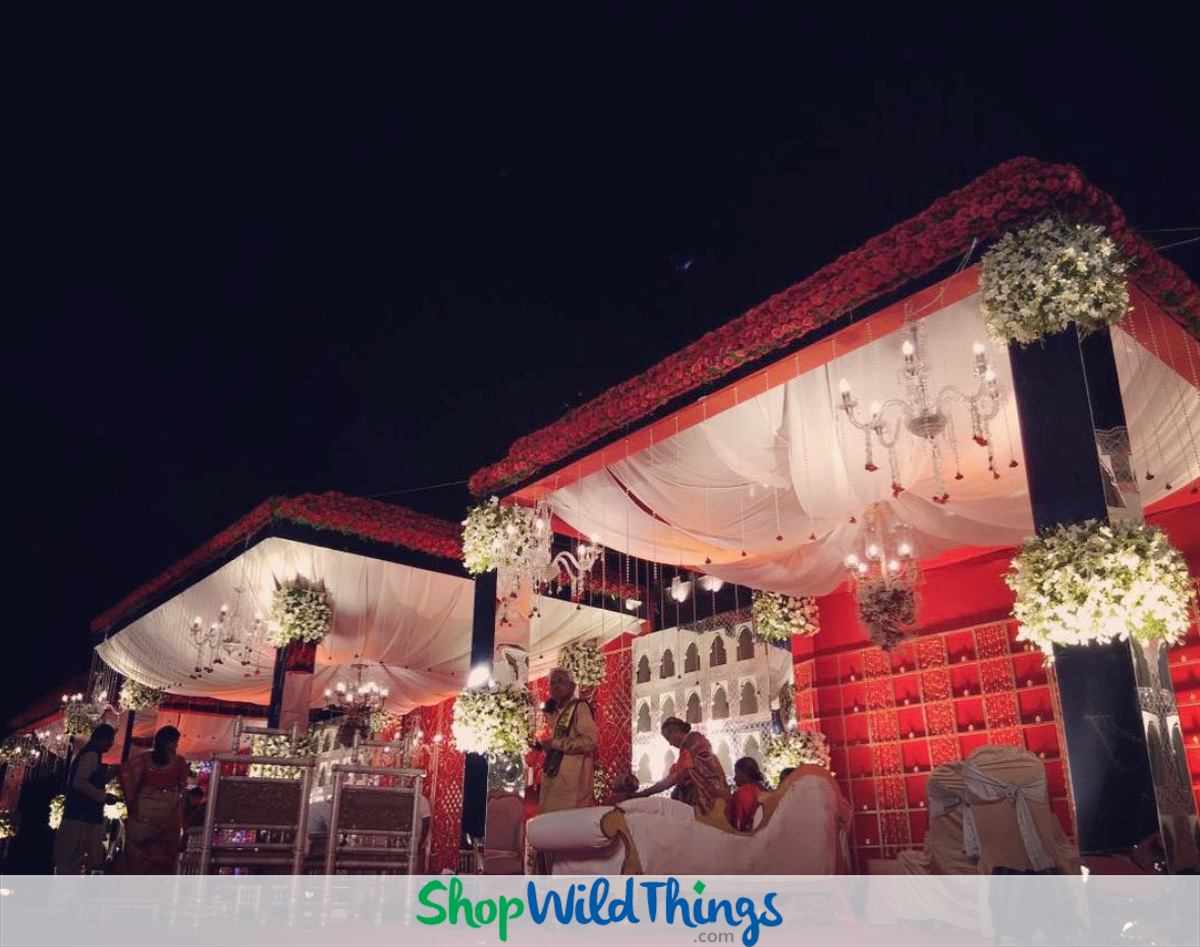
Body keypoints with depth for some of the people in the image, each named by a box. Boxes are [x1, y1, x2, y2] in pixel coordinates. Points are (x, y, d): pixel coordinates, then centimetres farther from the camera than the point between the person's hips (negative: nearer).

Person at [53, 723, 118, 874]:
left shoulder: (89, 754, 17)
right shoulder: (92, 755, -14)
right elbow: (79, 782, -23)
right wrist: (104, 796, -17)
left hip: (82, 815, 10)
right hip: (82, 816, -10)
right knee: (71, 860, -7)